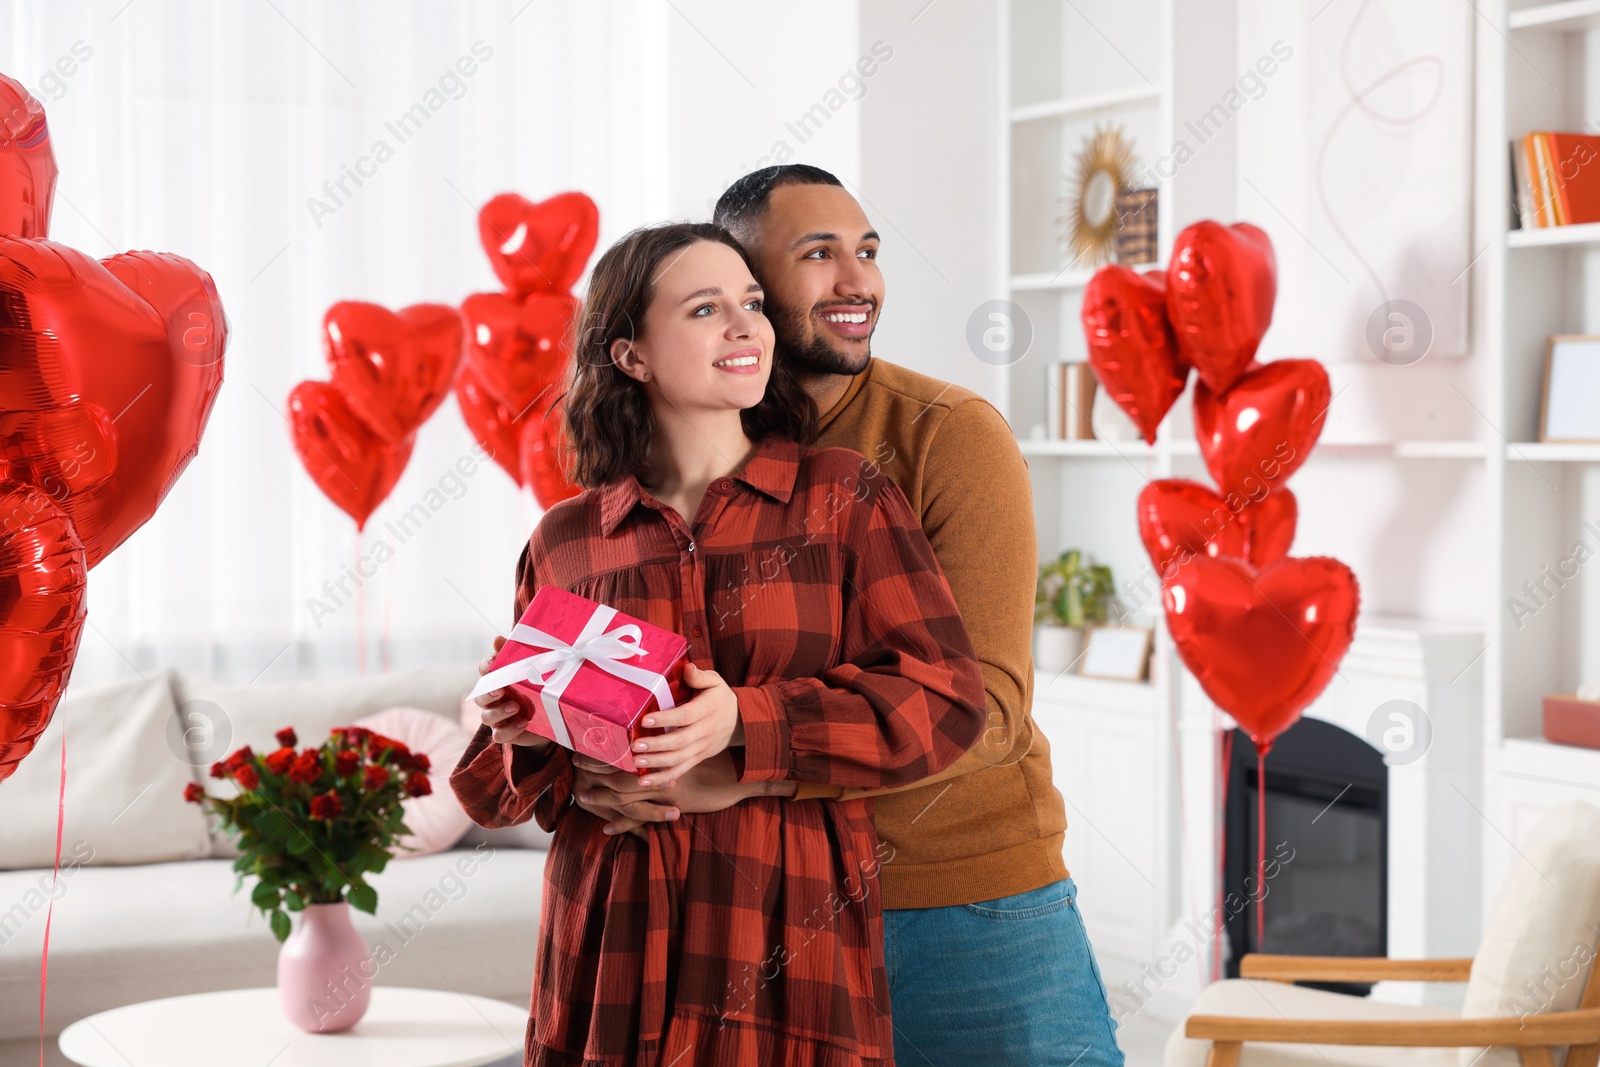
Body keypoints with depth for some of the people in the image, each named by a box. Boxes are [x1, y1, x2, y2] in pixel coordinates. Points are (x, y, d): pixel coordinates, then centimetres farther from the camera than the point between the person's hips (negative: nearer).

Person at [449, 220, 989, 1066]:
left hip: (790, 938, -1)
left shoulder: (842, 495, 4)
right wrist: (524, 735, -7)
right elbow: (506, 792, 17)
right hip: (614, 949, 2)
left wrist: (747, 721, -16)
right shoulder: (564, 542, 9)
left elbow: (946, 701, -5)